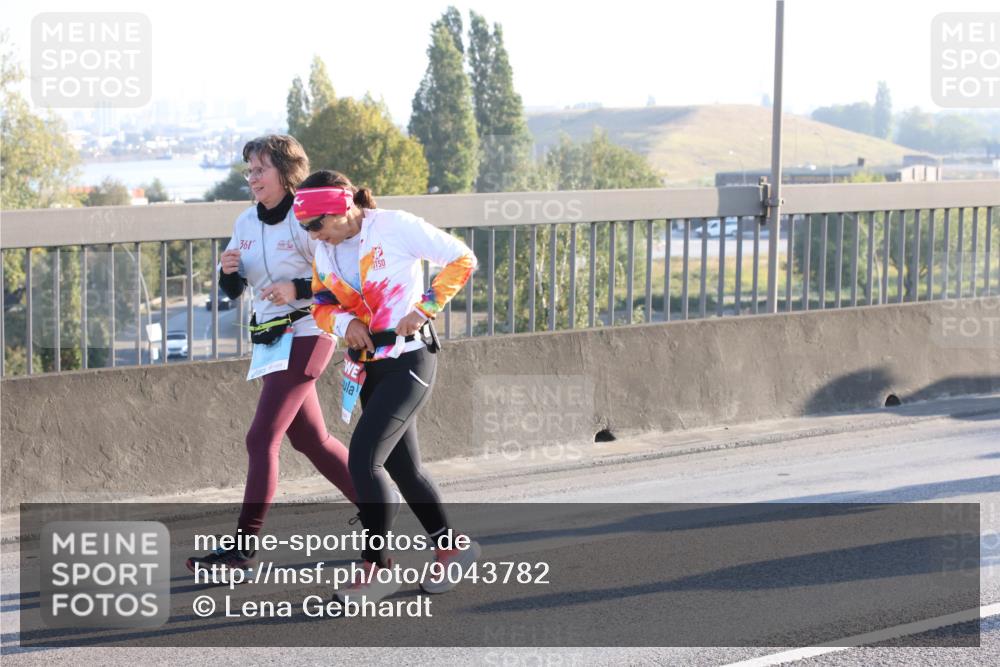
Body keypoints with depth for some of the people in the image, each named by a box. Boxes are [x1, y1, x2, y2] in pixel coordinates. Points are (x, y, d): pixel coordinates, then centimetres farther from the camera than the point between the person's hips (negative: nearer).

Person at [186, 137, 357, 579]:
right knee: (311, 440, 14)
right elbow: (233, 291, 15)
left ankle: (242, 547, -13)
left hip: (306, 335, -8)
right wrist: (229, 271, -7)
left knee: (262, 438, -13)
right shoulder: (246, 223, 9)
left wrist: (298, 289, -24)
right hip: (270, 338, 9)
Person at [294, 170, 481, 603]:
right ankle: (451, 547, 30)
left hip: (409, 362, -8)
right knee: (403, 468, 13)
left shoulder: (396, 227, -15)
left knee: (363, 459, -17)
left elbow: (462, 260, -10)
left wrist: (424, 309, -16)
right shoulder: (326, 250, 4)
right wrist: (344, 322, -9)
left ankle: (376, 567, -9)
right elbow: (321, 302, 13)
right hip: (368, 367, 8)